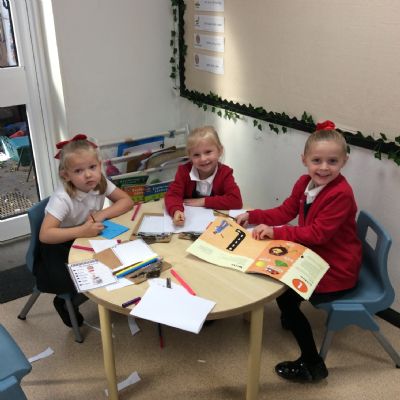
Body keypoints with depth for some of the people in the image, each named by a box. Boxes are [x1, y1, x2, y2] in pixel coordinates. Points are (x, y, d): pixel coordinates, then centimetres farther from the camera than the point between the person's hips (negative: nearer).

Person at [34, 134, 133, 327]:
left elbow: (127, 201, -10)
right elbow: (45, 235, -35)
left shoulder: (101, 183, -16)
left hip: (88, 238, 5)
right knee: (74, 283, -24)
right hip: (59, 247, -5)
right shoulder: (62, 198, -31)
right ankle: (65, 302, 11)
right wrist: (81, 231, -42)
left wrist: (101, 214, -25)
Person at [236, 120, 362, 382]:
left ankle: (313, 364, 8)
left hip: (337, 270, -8)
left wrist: (275, 232, -32)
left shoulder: (341, 194, -27)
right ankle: (290, 317, 36)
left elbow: (317, 233, -29)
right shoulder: (305, 183, -3)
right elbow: (285, 212, 4)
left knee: (283, 292, -7)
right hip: (314, 256, 8)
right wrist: (253, 216, -8)